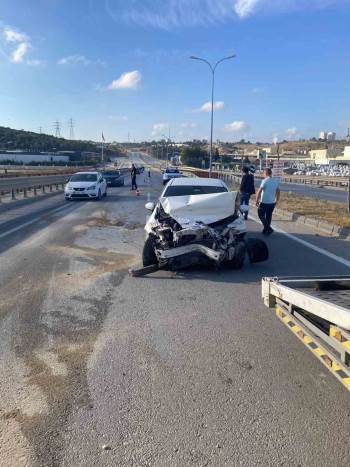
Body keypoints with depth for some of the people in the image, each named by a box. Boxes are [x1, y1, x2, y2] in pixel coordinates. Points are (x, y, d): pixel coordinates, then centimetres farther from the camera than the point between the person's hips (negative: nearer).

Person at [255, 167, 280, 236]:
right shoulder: (276, 181, 6)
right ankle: (266, 230, 24)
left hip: (264, 202, -6)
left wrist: (257, 200, -8)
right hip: (272, 202, 6)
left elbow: (259, 191, -18)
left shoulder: (265, 181, -14)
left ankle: (268, 228, -6)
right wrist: (277, 201, 21)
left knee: (261, 215, 7)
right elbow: (278, 192, 12)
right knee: (269, 216, 16)